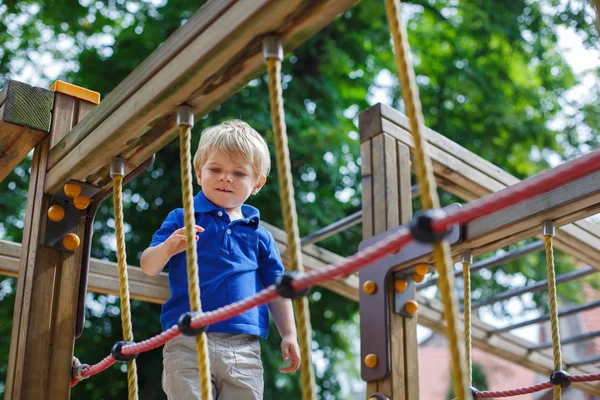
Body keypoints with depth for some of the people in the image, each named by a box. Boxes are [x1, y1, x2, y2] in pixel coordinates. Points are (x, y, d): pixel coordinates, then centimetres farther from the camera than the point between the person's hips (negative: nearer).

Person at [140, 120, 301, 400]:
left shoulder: (259, 235, 14)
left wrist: (289, 335, 8)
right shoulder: (181, 220, 7)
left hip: (244, 349, 3)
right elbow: (148, 267, -1)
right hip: (187, 343, -2)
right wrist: (167, 248, -23)